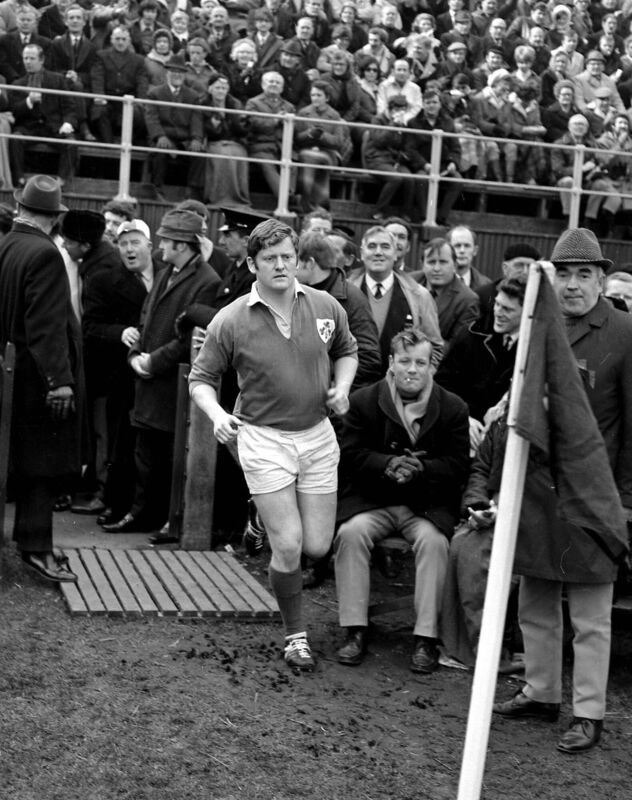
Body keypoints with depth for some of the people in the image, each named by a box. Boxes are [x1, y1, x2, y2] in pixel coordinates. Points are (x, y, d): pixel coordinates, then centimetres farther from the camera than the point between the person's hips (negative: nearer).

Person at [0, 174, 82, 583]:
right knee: (46, 461, -2)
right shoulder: (44, 254, -18)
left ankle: (34, 537, 26)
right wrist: (60, 379, -21)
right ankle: (36, 546, 1)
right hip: (43, 373, -9)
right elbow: (47, 325, -22)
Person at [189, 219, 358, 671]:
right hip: (263, 438, -3)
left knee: (317, 546, 4)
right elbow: (201, 378, -1)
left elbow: (347, 350, 17)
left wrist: (342, 387, -2)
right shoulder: (232, 321, -10)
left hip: (318, 434, 3)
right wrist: (217, 415, -20)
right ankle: (296, 636, 14)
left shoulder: (325, 307, -2)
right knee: (288, 546, -8)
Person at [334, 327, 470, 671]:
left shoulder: (453, 407, 2)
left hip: (428, 504, 0)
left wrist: (420, 468, -20)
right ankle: (355, 631, -20)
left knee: (433, 540, -31)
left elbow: (458, 465, -2)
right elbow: (350, 456, -1)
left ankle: (426, 638, -22)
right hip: (372, 500, 1)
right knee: (351, 532, -28)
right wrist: (390, 465, -18)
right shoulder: (363, 401, 3)